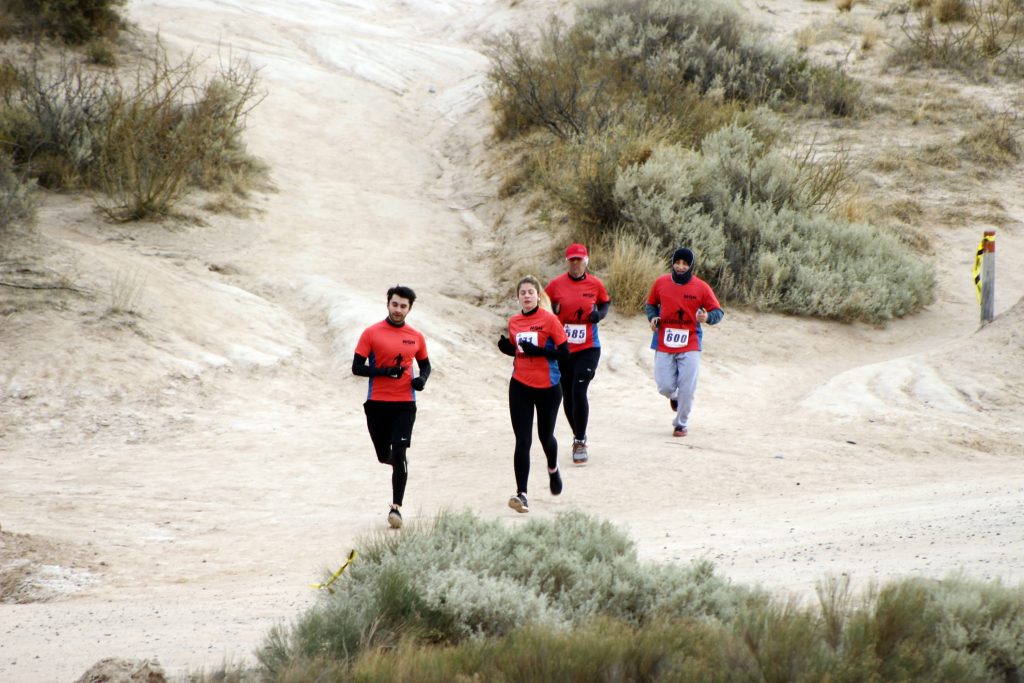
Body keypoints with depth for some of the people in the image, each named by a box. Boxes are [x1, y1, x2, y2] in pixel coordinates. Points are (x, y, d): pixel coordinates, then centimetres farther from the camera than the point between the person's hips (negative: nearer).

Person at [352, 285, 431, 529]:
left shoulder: (416, 338, 8)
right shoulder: (371, 333, -1)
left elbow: (425, 364, 23)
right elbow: (357, 367, -4)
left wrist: (422, 378, 0)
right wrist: (383, 371, -18)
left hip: (404, 404, 0)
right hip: (377, 403, 0)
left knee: (399, 453, -14)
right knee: (384, 456, 9)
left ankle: (396, 507, -12)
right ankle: (398, 462, 47)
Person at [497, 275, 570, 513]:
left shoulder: (549, 320, -10)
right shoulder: (513, 322, 4)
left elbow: (564, 353, -12)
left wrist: (537, 351, -24)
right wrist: (505, 346, -4)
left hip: (548, 388, -2)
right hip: (520, 387, 2)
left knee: (545, 436, 15)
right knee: (522, 441, -8)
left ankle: (553, 469, 49)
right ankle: (521, 494, -11)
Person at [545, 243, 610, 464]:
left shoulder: (595, 284, -1)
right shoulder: (556, 284, -2)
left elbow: (605, 303, 15)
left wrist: (599, 315, -6)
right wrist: (552, 312, -14)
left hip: (588, 348, -2)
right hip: (562, 348, 2)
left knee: (579, 392, -13)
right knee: (568, 395, 8)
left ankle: (580, 443, -4)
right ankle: (578, 436, 28)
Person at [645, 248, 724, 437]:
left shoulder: (701, 287, -4)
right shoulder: (660, 283, 2)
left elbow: (718, 312, 1)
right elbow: (651, 304, 17)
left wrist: (707, 317, -21)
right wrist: (653, 317, -4)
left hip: (690, 345, -1)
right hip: (664, 345, 1)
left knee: (687, 389, -4)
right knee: (665, 387, -2)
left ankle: (681, 424, 17)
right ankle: (674, 396, 36)